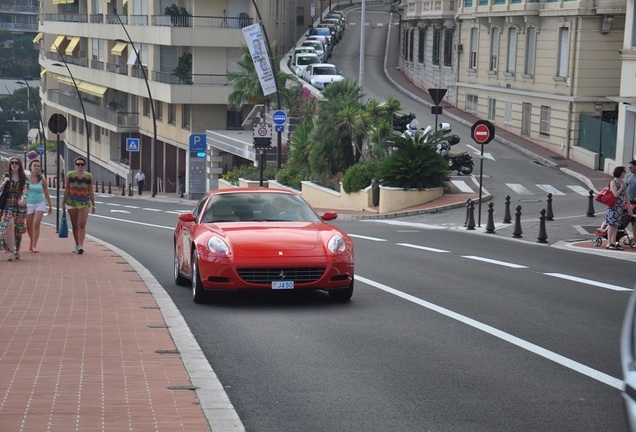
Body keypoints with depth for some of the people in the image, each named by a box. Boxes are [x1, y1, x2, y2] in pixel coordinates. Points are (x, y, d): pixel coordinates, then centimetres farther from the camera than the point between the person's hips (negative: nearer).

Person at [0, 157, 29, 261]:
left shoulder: (24, 178, 1)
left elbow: (26, 190, -11)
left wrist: (23, 199, -31)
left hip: (20, 206, 0)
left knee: (18, 229, 8)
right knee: (9, 225, -19)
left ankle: (17, 251, 23)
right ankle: (11, 251, -20)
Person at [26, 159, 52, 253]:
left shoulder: (41, 179, -1)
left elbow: (46, 193, 7)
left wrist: (50, 206, 12)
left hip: (40, 204, -1)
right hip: (28, 204, 1)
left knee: (36, 224, -16)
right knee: (29, 226, 10)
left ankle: (34, 245, -12)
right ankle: (31, 241, 36)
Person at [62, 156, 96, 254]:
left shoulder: (89, 176, 1)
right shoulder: (70, 175, 1)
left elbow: (91, 191, 7)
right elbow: (67, 189, 7)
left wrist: (93, 205, 6)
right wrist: (63, 202, 7)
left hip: (84, 202, -1)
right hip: (72, 202, 1)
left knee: (82, 224, -12)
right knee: (75, 225, 8)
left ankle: (81, 246, -15)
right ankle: (77, 245, 18)